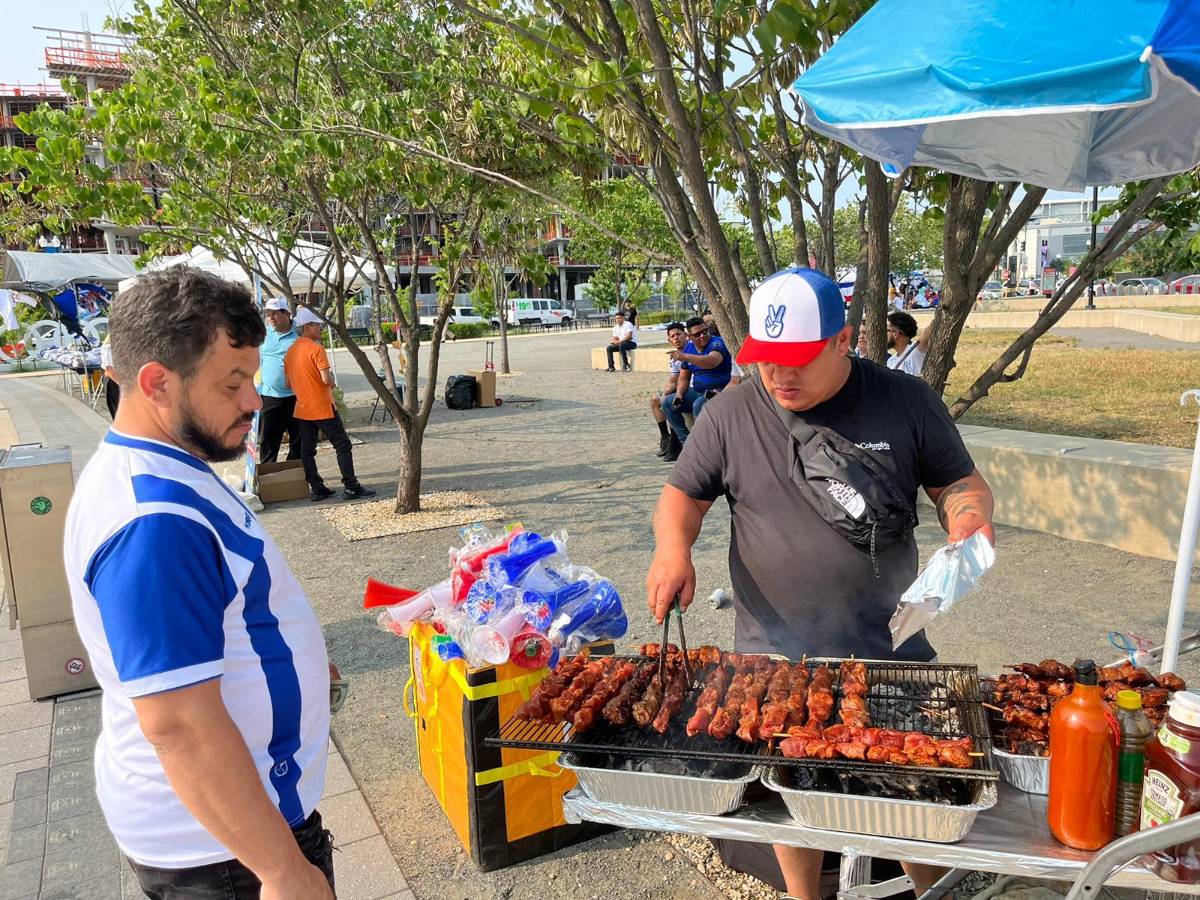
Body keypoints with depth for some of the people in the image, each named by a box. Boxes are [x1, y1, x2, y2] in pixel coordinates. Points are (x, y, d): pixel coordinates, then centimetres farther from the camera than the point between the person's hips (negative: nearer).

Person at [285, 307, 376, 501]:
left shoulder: (290, 352, 9)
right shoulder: (316, 348, -14)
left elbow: (289, 383, 13)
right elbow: (326, 379, -22)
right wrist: (332, 381, -1)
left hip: (302, 410, 7)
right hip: (322, 408, -7)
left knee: (307, 450, 9)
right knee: (343, 446, 0)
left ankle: (316, 488, 12)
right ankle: (351, 487, -2)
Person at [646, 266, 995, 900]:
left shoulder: (906, 402, -4)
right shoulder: (729, 415, -5)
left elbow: (959, 481, 7)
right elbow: (683, 493, 4)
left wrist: (969, 514, -15)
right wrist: (673, 547, -15)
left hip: (890, 648, 0)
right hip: (773, 655, 0)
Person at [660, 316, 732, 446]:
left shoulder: (717, 343, -13)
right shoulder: (688, 348, 9)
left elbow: (712, 361, -37)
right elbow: (684, 377, 14)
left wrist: (686, 357, -46)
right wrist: (679, 394, -6)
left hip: (718, 391, -8)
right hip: (697, 392, 8)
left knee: (698, 405, -35)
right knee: (667, 402, -3)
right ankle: (686, 440, -8)